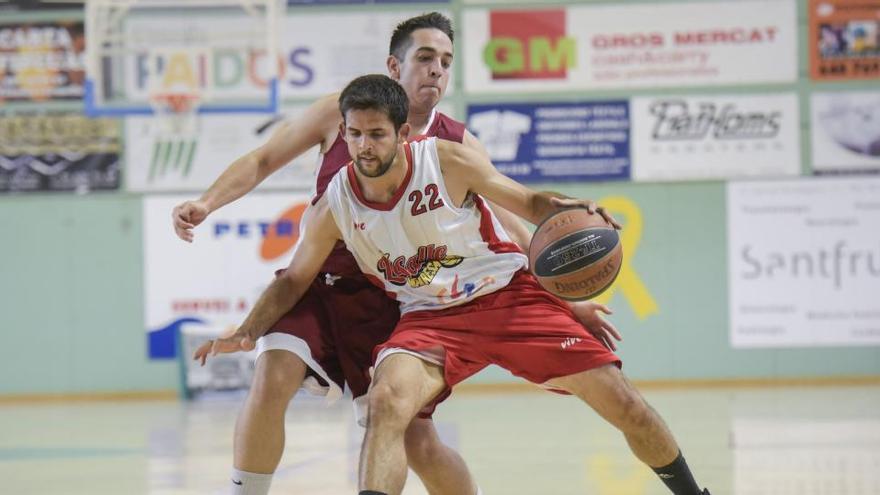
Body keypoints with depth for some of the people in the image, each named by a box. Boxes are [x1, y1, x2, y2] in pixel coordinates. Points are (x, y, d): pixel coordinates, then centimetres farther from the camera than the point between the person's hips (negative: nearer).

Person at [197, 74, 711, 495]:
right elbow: (294, 279, 6)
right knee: (388, 402, -30)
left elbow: (529, 203, -4)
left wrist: (567, 211, -26)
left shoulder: (450, 160, -15)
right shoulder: (336, 203, -8)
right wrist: (247, 331, -8)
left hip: (510, 294, -1)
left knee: (619, 398, -5)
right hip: (431, 318, 1)